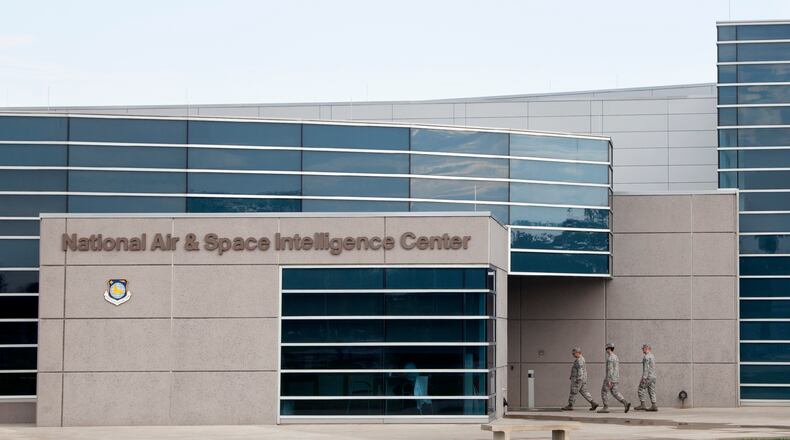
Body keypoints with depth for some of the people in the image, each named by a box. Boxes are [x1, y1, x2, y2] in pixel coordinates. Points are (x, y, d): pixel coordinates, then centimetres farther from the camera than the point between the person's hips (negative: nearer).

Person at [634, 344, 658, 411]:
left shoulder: (646, 357, -13)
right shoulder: (652, 356, 17)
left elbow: (646, 368, -20)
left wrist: (644, 378, -23)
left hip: (648, 376, -9)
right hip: (653, 376, 9)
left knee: (641, 390, -4)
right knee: (651, 391, 6)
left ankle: (643, 405, -8)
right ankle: (653, 406, 0)